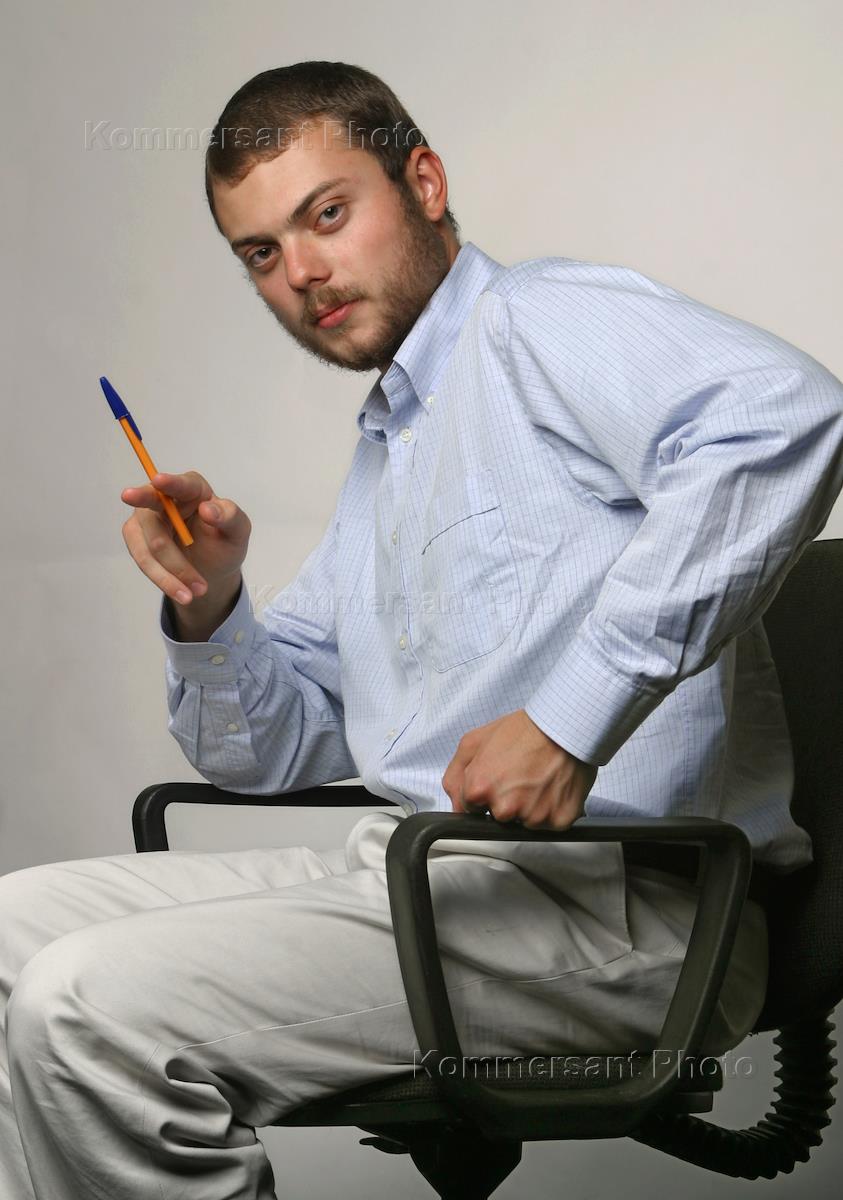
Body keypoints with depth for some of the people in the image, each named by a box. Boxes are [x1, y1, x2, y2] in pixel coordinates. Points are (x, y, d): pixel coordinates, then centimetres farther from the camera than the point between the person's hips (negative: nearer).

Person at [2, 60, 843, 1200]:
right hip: (413, 867, 9)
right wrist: (209, 602, 5)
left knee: (92, 1008, -21)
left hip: (603, 900, -9)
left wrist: (572, 718, -29)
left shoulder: (541, 318, -4)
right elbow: (272, 751, 27)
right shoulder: (380, 465, 25)